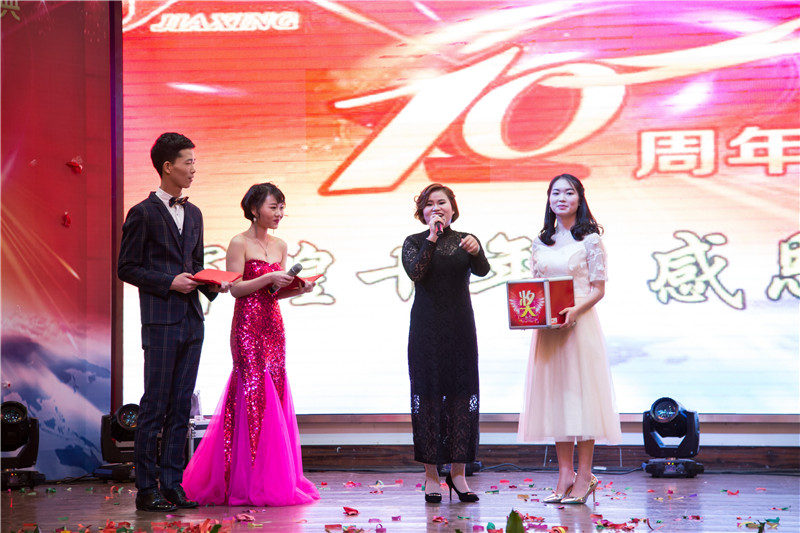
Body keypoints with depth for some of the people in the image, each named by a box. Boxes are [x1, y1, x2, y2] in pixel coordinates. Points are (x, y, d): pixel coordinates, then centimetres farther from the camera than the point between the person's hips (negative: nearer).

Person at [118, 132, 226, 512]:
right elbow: (126, 268, -6)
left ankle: (172, 486, 12)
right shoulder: (143, 214, -5)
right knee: (155, 407, -4)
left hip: (192, 321, 7)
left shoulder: (193, 214, 16)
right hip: (161, 321, -7)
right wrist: (170, 282, -13)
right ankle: (146, 489, 2)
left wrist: (211, 284, 3)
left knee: (181, 408, 7)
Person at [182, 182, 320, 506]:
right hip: (248, 325, -7)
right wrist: (268, 277, -19)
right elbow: (235, 288, -11)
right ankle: (249, 483, -2)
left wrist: (299, 288, -2)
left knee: (274, 393, 6)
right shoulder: (239, 244, -6)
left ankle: (276, 478, 12)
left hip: (273, 326, 7)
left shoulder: (280, 246, 14)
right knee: (253, 394, -7)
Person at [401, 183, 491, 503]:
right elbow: (415, 273, -14)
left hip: (460, 327, 2)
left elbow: (482, 271, -12)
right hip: (426, 328, -1)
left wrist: (476, 252, -33)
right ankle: (431, 475, 3)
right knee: (427, 395, -2)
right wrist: (433, 237, -16)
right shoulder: (414, 242, 5)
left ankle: (458, 472, 8)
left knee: (462, 394, 0)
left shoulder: (465, 240, 8)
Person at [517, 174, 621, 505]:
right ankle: (565, 474, 11)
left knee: (580, 391, -4)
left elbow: (599, 289, -5)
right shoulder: (541, 242, 12)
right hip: (546, 326, 5)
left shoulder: (590, 240, -2)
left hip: (579, 323, -5)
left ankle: (584, 477, 1)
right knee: (555, 393, 5)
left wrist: (576, 310, -21)